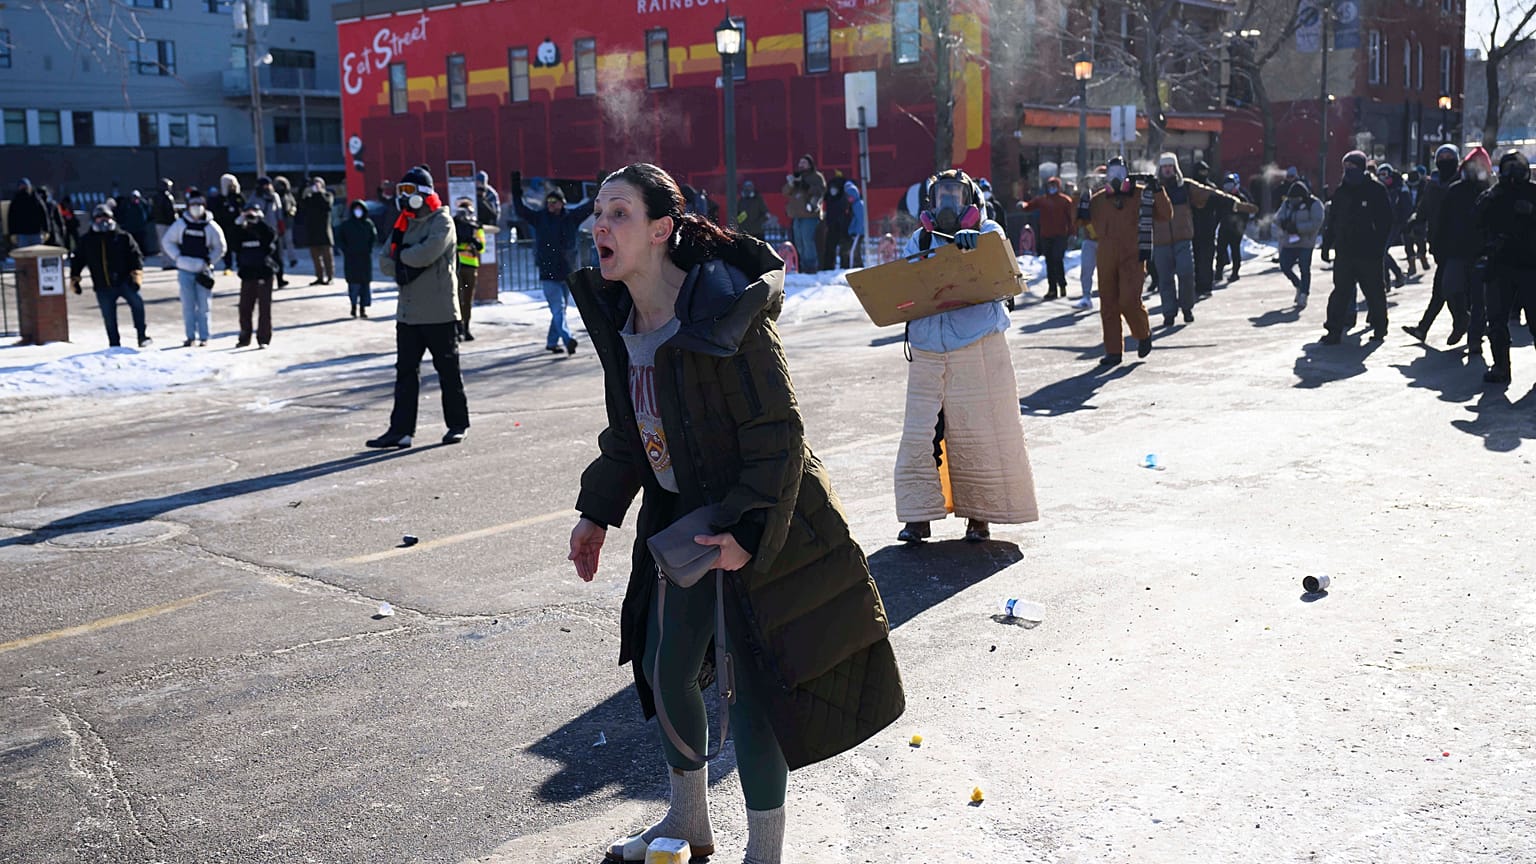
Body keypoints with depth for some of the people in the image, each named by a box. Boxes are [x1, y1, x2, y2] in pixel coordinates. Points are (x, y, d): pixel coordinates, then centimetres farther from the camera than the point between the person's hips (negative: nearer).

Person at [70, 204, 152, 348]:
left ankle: (142, 335, -17)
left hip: (124, 281, -3)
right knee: (109, 318, 5)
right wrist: (74, 278, 10)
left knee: (136, 302, -26)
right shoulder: (87, 241, 12)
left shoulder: (123, 237, 4)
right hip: (103, 287, 3)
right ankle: (115, 346, 16)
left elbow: (135, 255, 0)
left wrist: (137, 272, -16)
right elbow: (78, 260, 19)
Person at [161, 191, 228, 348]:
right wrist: (177, 257, -1)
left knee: (203, 305, 1)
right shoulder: (181, 223, 3)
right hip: (185, 270, 1)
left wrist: (208, 261, -3)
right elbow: (168, 241, 12)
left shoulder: (211, 226, -1)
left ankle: (204, 337, 7)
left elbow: (220, 247, 8)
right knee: (188, 305, 2)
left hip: (203, 271, -1)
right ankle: (190, 336, 9)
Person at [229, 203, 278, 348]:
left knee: (264, 308, -1)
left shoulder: (263, 230, 0)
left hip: (264, 275, -4)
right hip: (247, 275, 4)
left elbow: (271, 236, -23)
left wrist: (257, 221, -21)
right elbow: (233, 242, -8)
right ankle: (244, 337, 19)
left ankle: (264, 339, 4)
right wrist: (238, 224, -13)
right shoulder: (242, 232, 10)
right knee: (244, 307, 7)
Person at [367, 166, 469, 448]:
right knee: (406, 371, 5)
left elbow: (427, 253, -24)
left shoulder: (441, 222, -8)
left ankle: (458, 424, 16)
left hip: (439, 311, -7)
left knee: (448, 369, 4)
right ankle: (401, 430, 6)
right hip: (408, 311, 7)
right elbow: (385, 262, 9)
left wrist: (402, 258, -7)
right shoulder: (403, 225, 14)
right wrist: (407, 267, -10)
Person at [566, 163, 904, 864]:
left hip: (751, 523, -8)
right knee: (665, 668, 16)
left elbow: (777, 434, -21)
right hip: (680, 517, 8)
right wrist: (597, 512, 12)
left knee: (752, 681, -4)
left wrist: (748, 530, -26)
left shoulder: (723, 314, -23)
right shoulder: (619, 318, 1)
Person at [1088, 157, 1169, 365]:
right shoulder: (1097, 200, 11)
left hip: (1133, 257, -4)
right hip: (1106, 259, 4)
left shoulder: (1142, 195, 4)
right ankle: (1113, 351, 12)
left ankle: (1143, 334, 12)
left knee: (1129, 300, -17)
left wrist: (1157, 191, -9)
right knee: (1108, 306, 4)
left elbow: (1165, 215, -1)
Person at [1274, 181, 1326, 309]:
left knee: (1304, 270, -4)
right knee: (1285, 266, 5)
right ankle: (1299, 286, 30)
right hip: (1288, 242, 6)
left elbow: (1315, 224, -18)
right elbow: (1277, 218, 9)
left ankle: (1303, 296, 4)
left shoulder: (1314, 205, -9)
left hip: (1306, 243, -6)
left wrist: (1297, 227, -23)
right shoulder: (1287, 203, 9)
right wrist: (1284, 223, -14)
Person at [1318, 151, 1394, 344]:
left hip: (1369, 252, -4)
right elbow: (1332, 221, 15)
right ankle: (1334, 330, 1)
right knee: (1341, 291, 1)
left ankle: (1379, 328, 22)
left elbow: (1386, 220, -7)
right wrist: (1327, 244, 9)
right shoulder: (1341, 191, 10)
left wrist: (1380, 245, -14)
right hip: (1345, 251, 4)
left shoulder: (1376, 190, -5)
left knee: (1374, 292, 7)